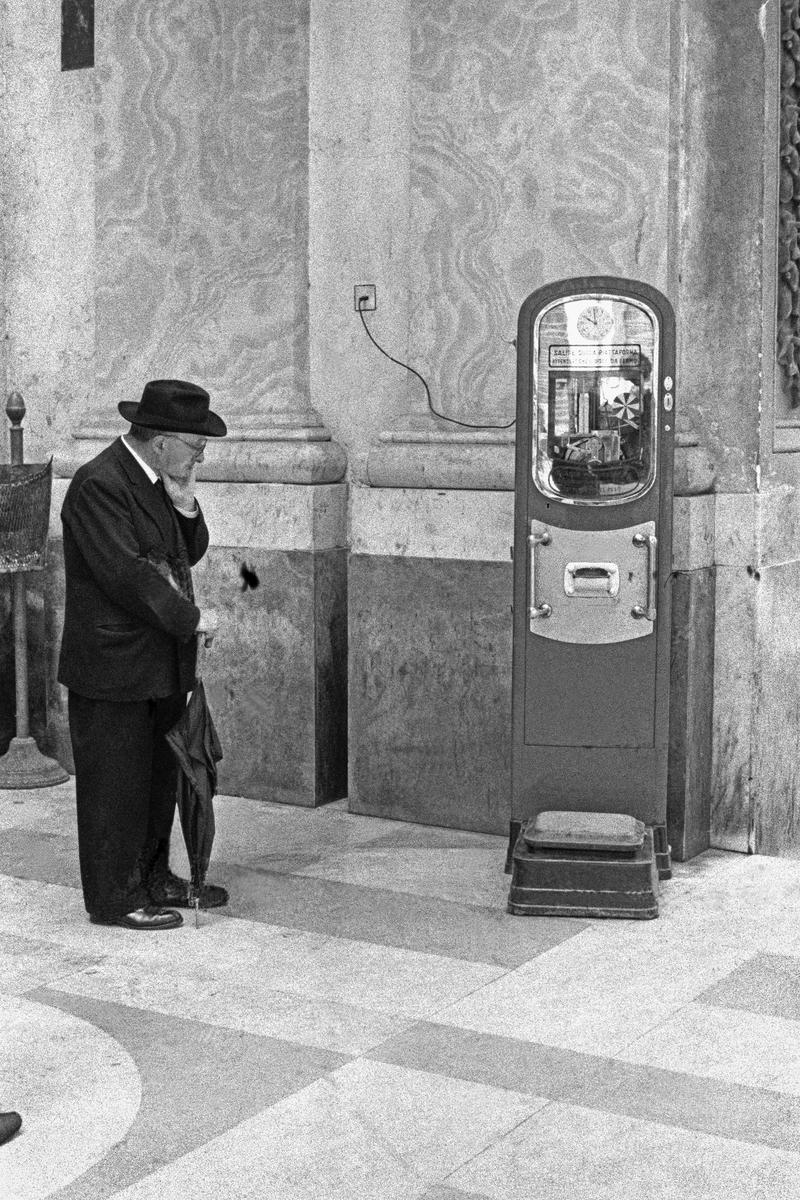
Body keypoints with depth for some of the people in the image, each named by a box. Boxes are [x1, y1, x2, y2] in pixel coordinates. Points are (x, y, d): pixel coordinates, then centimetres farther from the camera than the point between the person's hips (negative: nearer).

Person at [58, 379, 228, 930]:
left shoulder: (161, 480, 9)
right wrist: (191, 618, -16)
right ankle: (114, 897, 13)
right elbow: (126, 575, -24)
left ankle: (153, 878, 30)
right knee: (115, 784, 2)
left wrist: (185, 506, -5)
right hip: (113, 667, -9)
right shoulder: (99, 485, -19)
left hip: (163, 664, 9)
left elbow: (190, 554, 13)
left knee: (160, 776, 17)